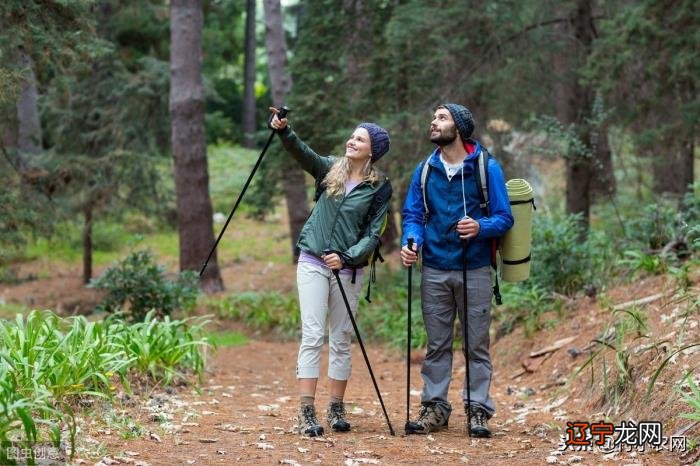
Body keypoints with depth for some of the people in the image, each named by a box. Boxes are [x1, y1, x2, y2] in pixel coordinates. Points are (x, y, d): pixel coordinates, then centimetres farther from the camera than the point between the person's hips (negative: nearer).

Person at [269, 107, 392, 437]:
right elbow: (301, 152, -10)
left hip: (348, 267, 0)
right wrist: (283, 131, -29)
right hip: (312, 262, 1)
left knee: (341, 340, 6)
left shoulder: (380, 188, 0)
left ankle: (336, 408, 15)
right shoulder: (330, 170, 6)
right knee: (312, 336, -6)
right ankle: (306, 411, -9)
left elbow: (372, 235, -4)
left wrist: (346, 257, -19)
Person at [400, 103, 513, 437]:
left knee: (477, 344, 2)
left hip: (474, 270, -3)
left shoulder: (487, 167, -3)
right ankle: (434, 408, 14)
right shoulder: (425, 170, 8)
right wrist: (410, 242, -11)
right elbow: (413, 215, 9)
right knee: (436, 344, 8)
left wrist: (480, 227, -24)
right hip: (434, 270, 3)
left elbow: (504, 218, -3)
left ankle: (478, 410, 7)